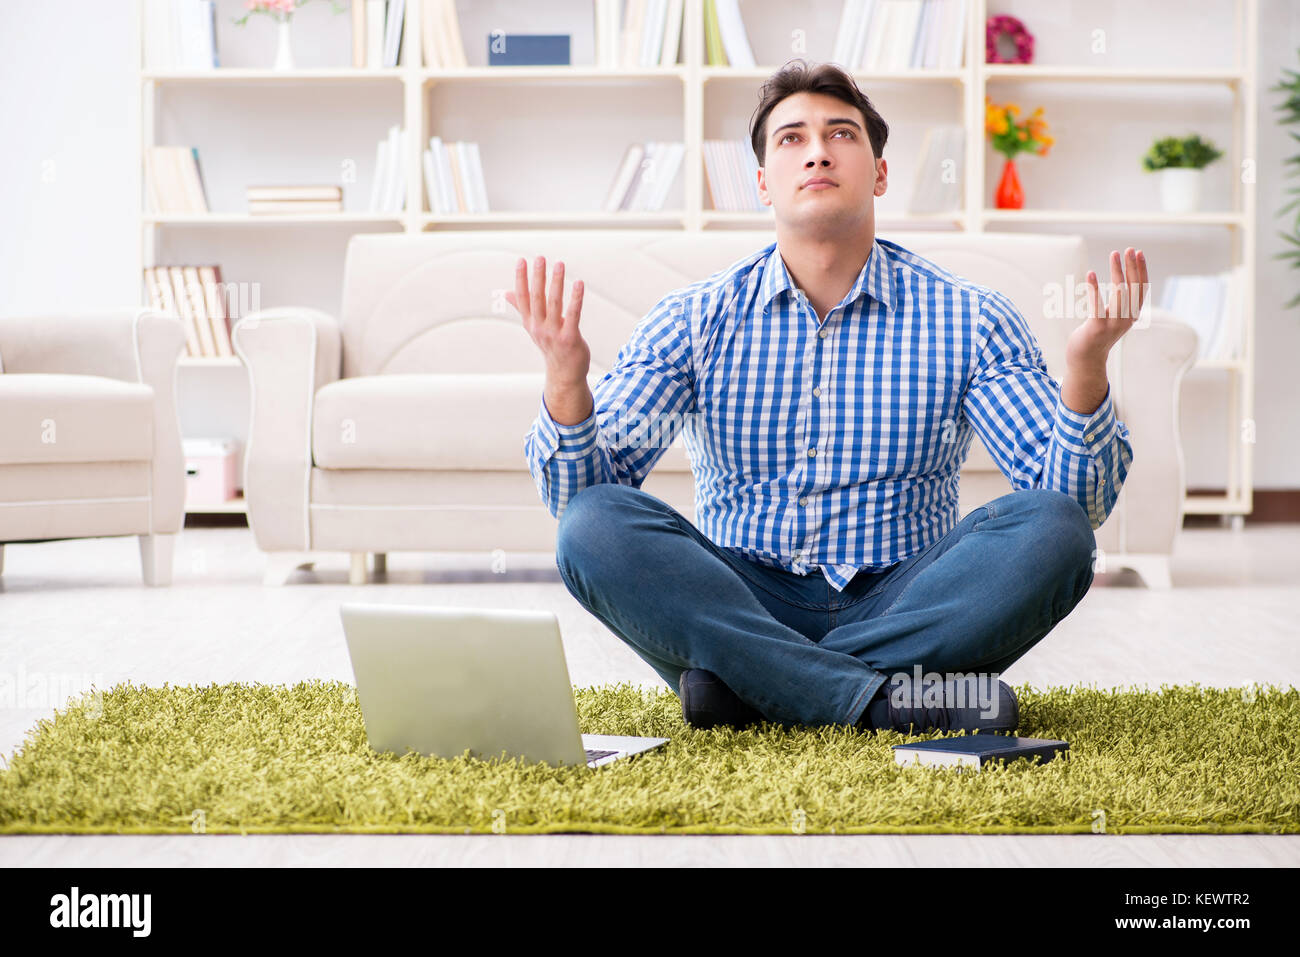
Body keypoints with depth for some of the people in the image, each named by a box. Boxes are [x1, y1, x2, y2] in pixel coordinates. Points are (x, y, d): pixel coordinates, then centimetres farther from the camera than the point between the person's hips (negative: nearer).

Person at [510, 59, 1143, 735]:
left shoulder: (968, 320, 2)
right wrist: (565, 381, -25)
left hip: (901, 606, 0)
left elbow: (1078, 500, -5)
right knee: (596, 524, -25)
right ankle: (884, 697, -30)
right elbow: (580, 494, -4)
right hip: (738, 605, 0)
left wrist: (1085, 368, -25)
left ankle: (754, 687, -23)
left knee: (1052, 531, -26)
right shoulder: (693, 321, 4)